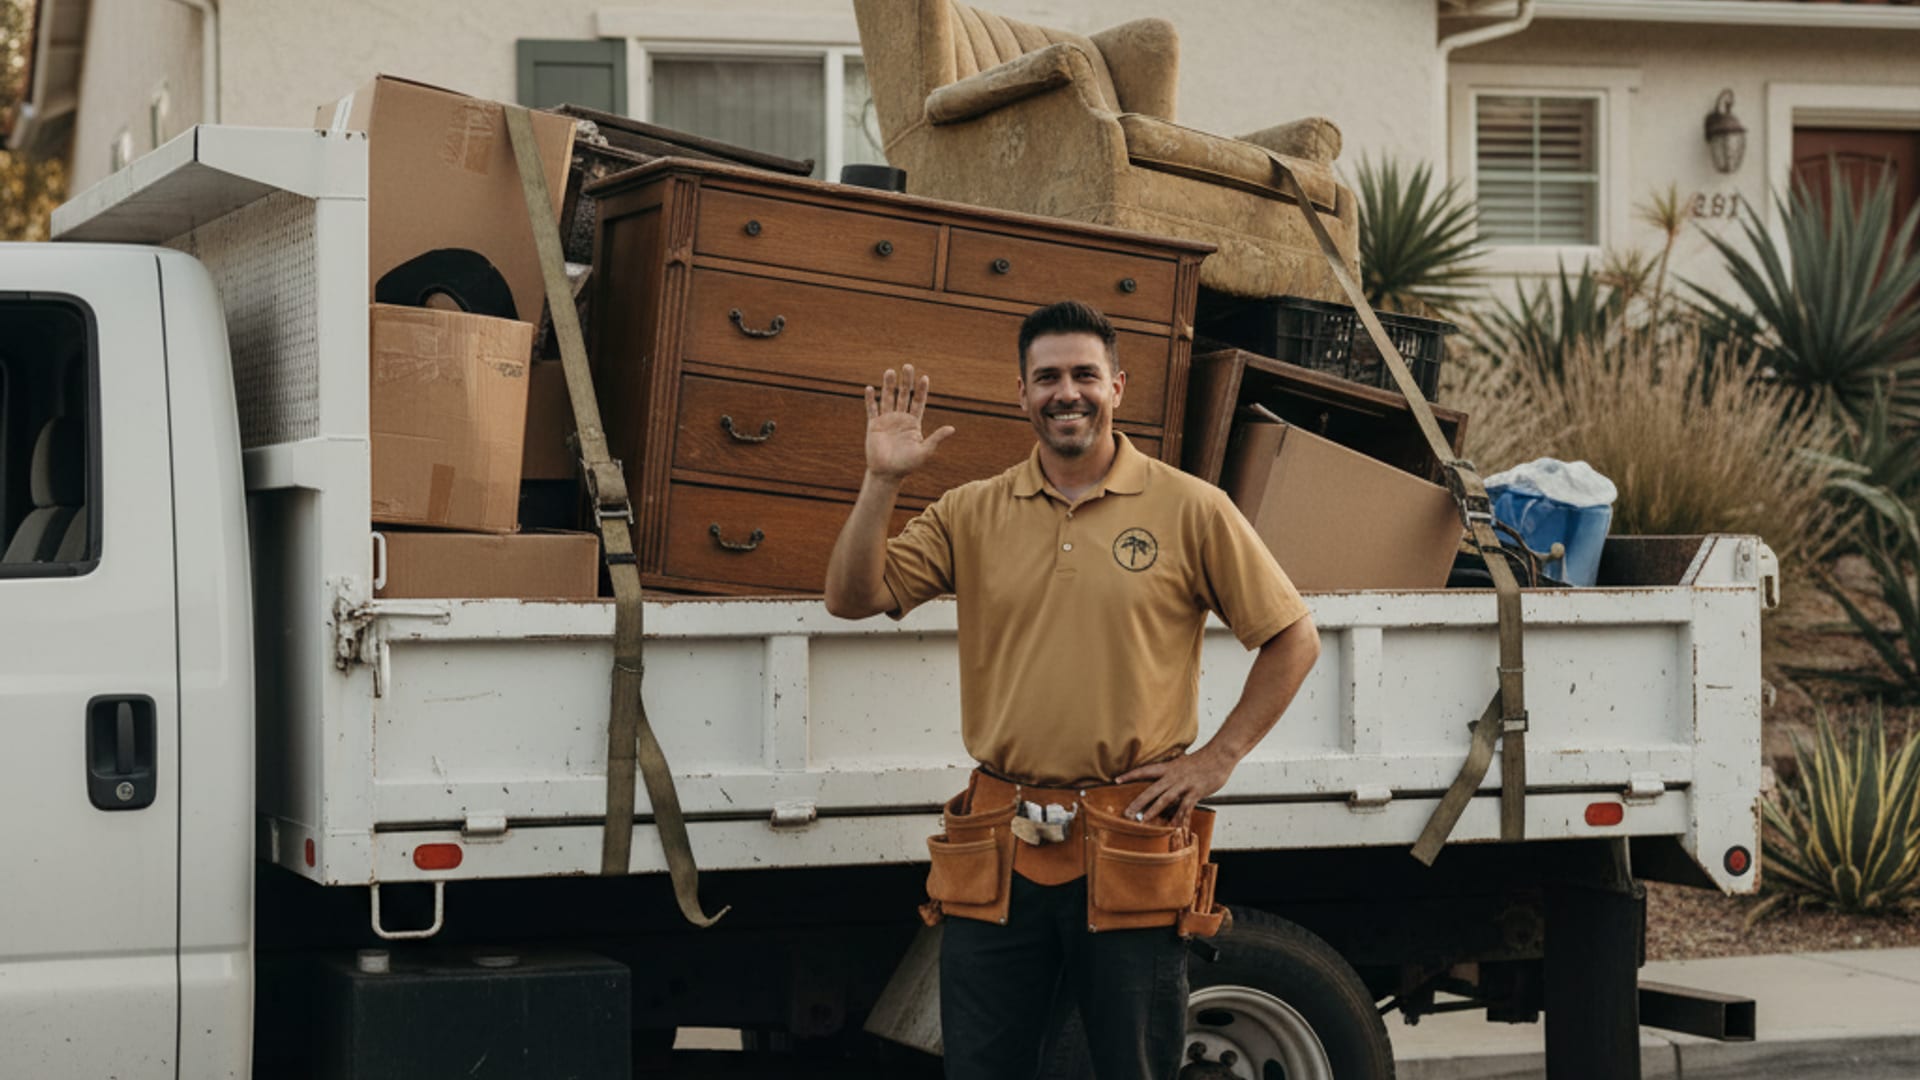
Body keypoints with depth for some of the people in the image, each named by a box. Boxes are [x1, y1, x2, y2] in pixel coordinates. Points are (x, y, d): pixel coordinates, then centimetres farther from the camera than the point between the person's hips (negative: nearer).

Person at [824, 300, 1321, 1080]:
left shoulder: (1190, 509, 0)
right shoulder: (973, 512, 8)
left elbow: (1294, 640, 4)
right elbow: (852, 599, 2)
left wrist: (1217, 758, -2)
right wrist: (882, 480, -10)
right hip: (999, 848, 2)